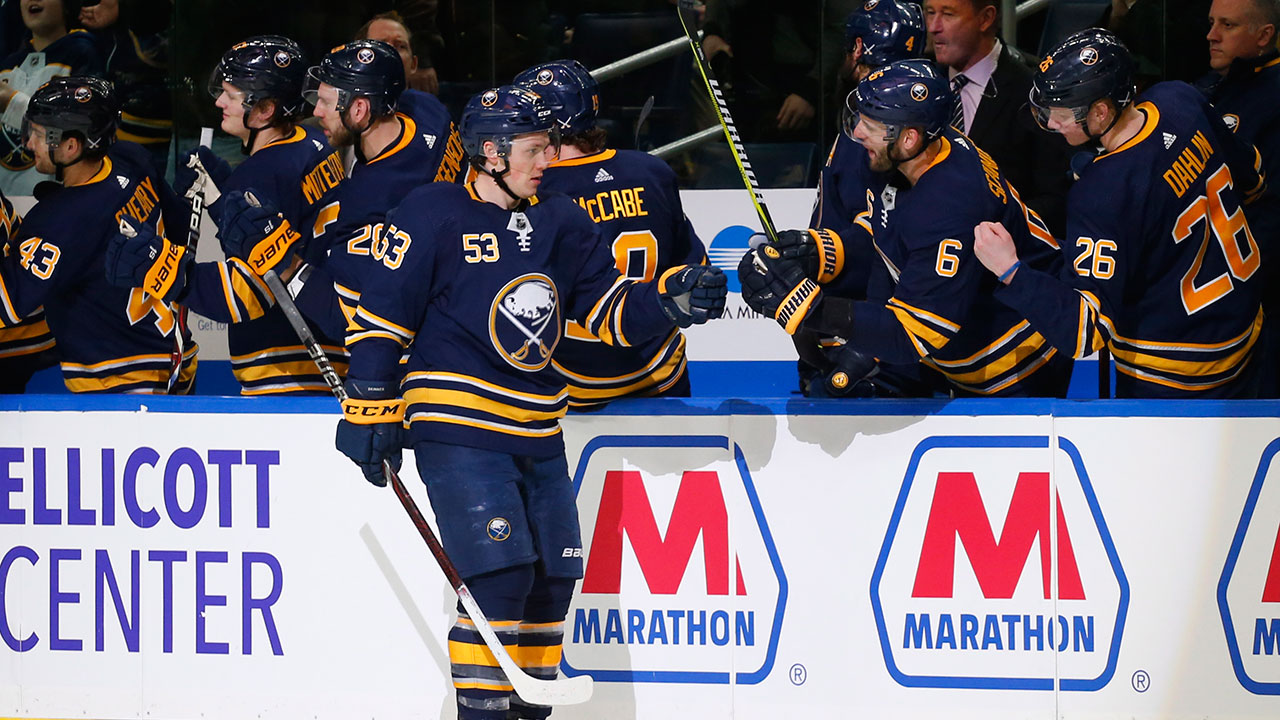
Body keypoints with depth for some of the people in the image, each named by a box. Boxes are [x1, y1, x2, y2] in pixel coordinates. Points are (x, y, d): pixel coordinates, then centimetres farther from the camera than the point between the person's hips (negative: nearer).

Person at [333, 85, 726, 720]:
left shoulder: (561, 225, 10)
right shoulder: (432, 216, -7)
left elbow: (611, 310, 10)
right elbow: (382, 314, -6)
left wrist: (673, 300, -8)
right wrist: (371, 410, -8)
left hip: (538, 433, 7)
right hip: (458, 431, -6)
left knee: (554, 577, 6)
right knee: (499, 572, -17)